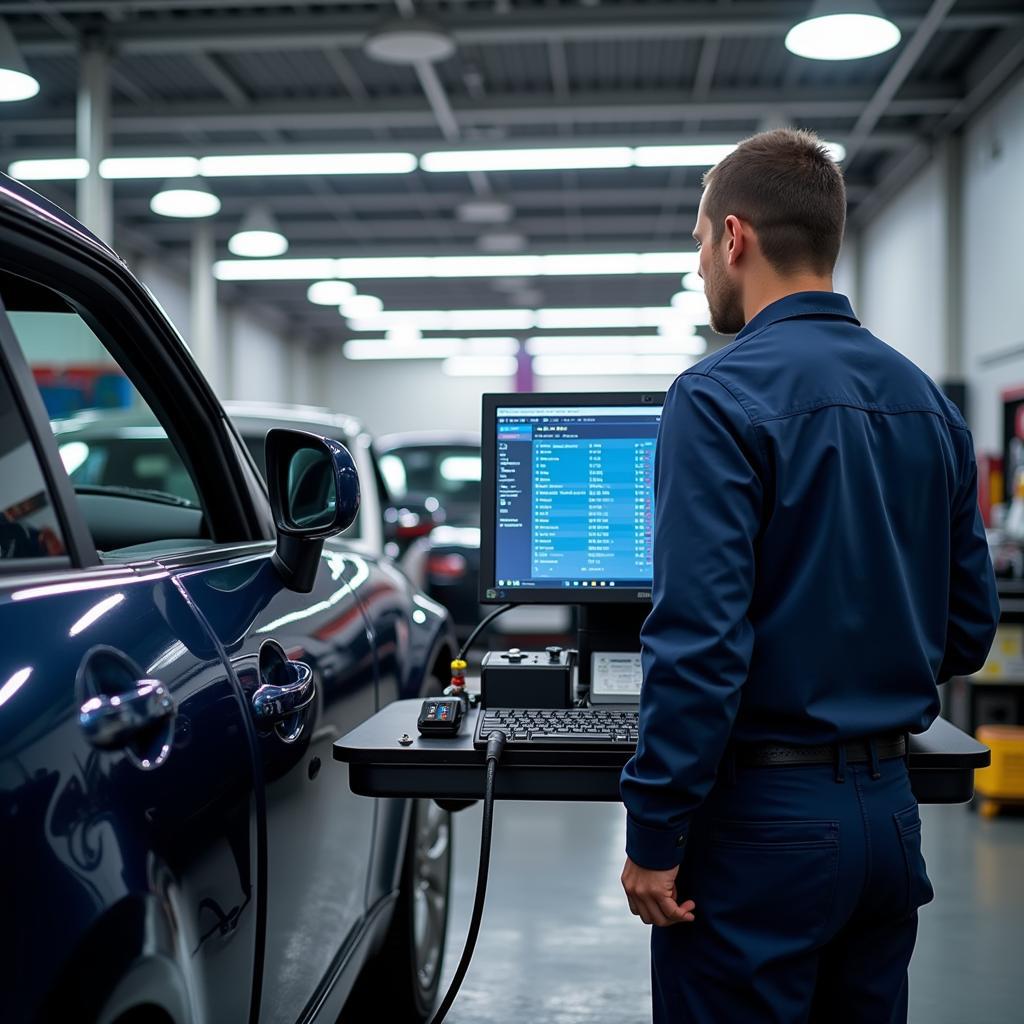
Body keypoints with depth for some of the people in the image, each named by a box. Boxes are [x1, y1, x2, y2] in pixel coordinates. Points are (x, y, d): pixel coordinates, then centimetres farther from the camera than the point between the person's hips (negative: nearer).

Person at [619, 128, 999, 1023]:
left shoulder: (722, 397, -14)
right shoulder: (928, 402, 8)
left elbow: (699, 637, -21)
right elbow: (969, 627, 12)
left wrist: (654, 836, -14)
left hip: (763, 815, -7)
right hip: (890, 808, 7)